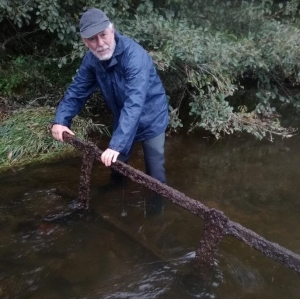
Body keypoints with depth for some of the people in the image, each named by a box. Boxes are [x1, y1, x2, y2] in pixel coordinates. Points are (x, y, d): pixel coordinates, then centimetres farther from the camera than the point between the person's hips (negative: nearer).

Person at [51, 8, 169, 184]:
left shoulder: (134, 55, -35)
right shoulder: (92, 59, -13)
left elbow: (134, 102, -44)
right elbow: (77, 90, -3)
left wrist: (116, 144, -50)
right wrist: (60, 120, -19)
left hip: (150, 119, -6)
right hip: (123, 120, 6)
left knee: (155, 172, 1)